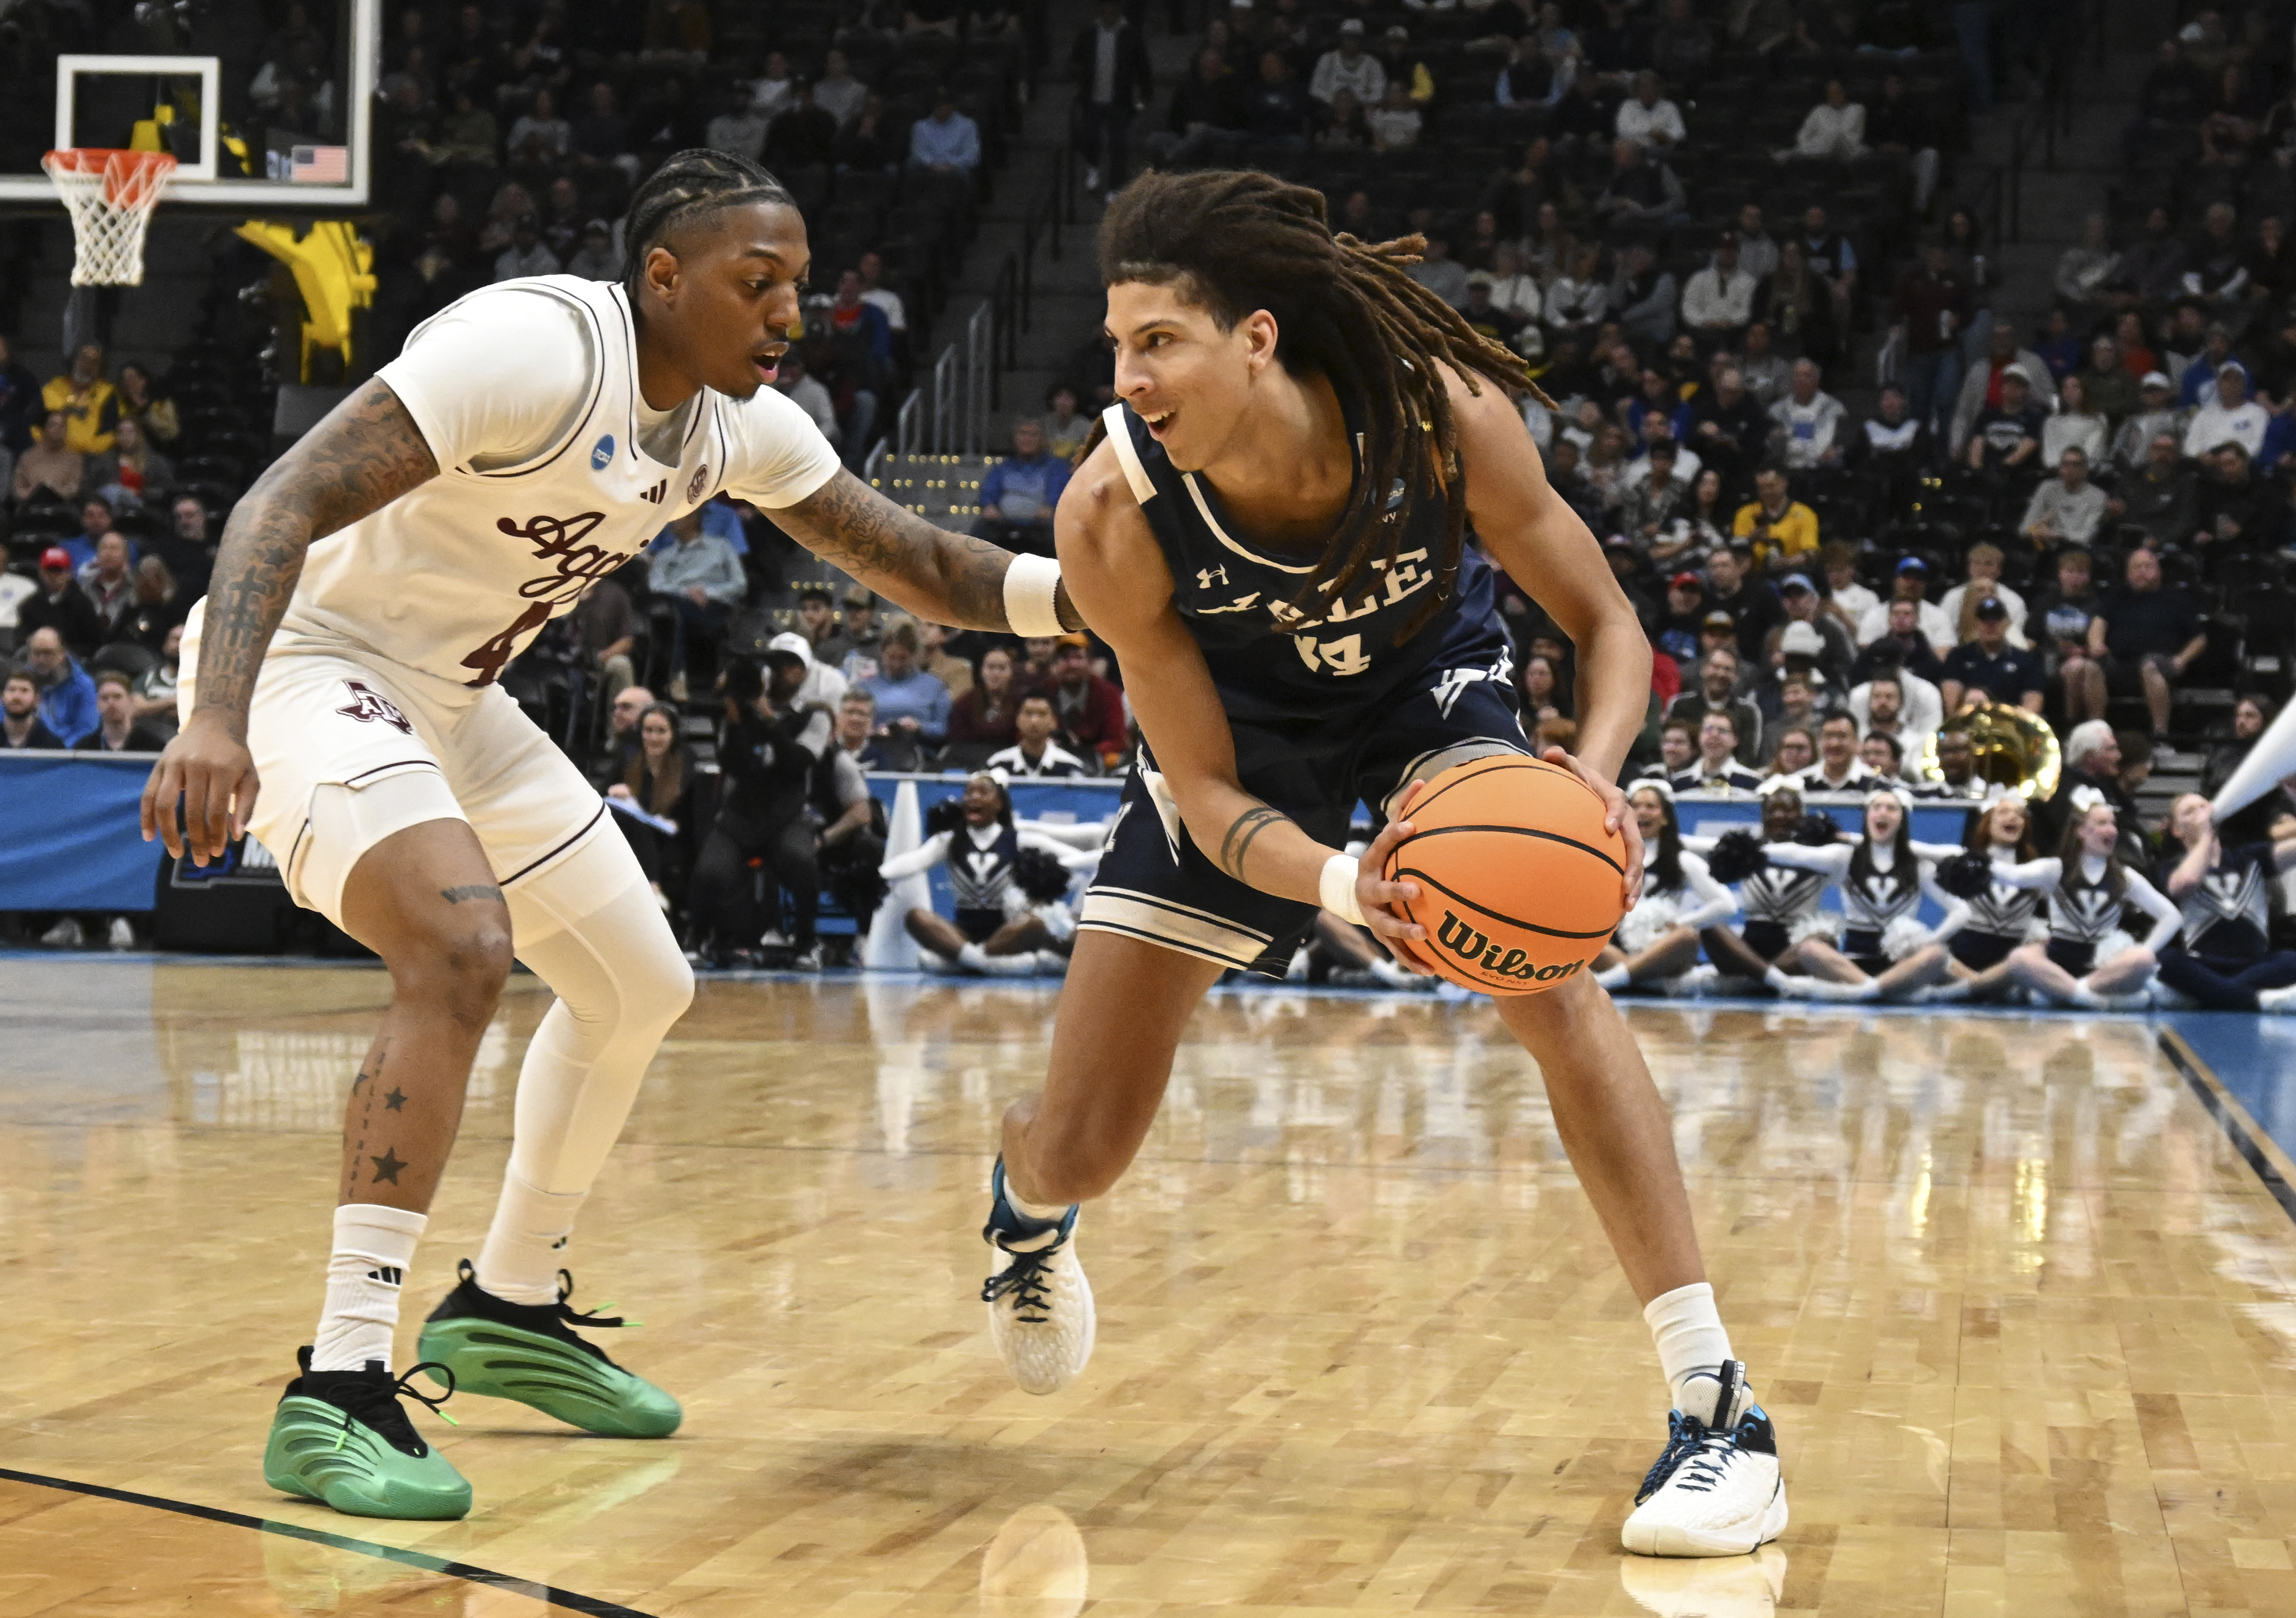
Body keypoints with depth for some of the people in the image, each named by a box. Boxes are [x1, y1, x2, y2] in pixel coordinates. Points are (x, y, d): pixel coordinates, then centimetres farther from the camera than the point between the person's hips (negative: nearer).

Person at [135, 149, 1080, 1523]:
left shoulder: (745, 425, -1)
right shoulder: (534, 348, -27)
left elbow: (921, 566, 9)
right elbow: (288, 502, -33)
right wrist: (215, 723, -47)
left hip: (451, 697, 9)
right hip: (304, 657, -9)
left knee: (640, 989, 14)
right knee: (463, 951, -31)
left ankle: (510, 1308, 32)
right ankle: (339, 1392, -28)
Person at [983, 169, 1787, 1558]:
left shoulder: (1440, 410, -34)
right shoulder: (1114, 516, -33)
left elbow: (1609, 627, -20)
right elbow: (1209, 794, -25)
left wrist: (1595, 767, -42)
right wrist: (1335, 883, -47)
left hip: (1432, 690, 0)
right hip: (1246, 736, 1)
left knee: (1548, 974, -30)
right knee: (1082, 1146, 2)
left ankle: (1717, 1403, -25)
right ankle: (1027, 1211, 45)